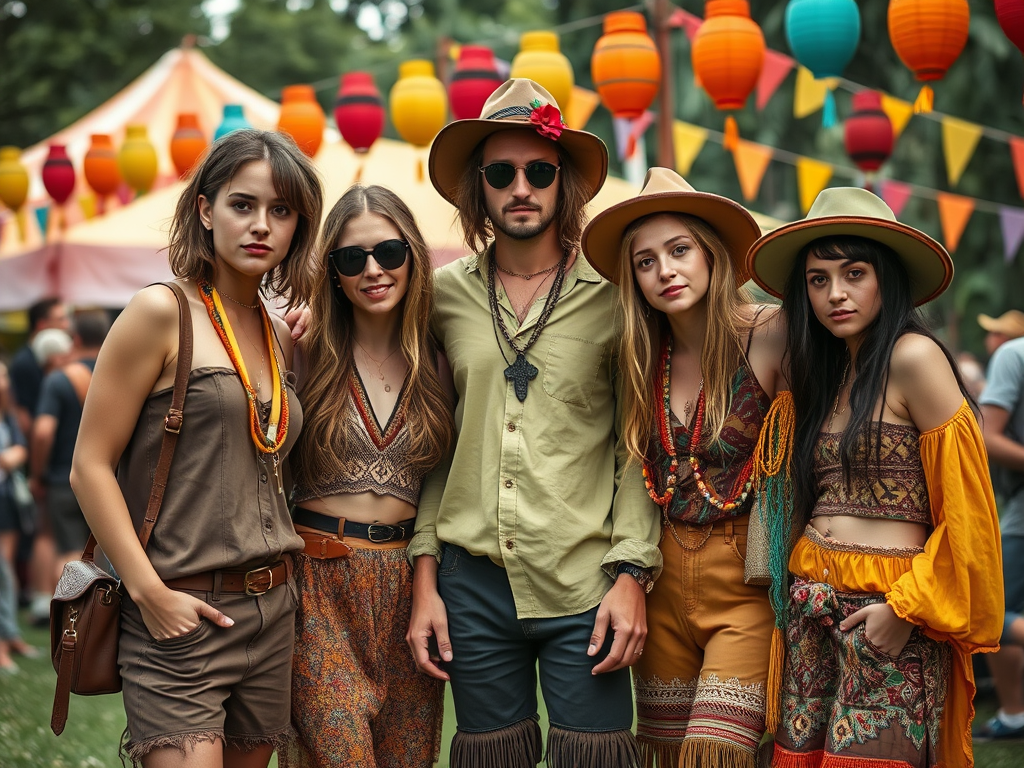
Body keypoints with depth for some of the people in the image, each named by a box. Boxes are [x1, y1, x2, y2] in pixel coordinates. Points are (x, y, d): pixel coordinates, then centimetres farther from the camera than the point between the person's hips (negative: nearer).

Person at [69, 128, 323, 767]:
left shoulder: (281, 338, 13)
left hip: (272, 611, 7)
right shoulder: (163, 313, -7)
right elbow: (91, 465, -9)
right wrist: (151, 593, -14)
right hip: (180, 617, -7)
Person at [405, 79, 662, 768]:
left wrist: (632, 575, -7)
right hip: (473, 583, 2)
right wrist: (426, 579, 5)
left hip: (585, 586, -2)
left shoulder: (609, 295, 0)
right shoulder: (446, 295, 7)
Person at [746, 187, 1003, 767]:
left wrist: (906, 607, -12)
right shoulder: (824, 371, 15)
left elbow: (966, 503, -12)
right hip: (812, 609, 7)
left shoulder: (913, 358, -9)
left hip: (890, 614, -7)